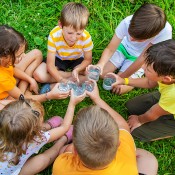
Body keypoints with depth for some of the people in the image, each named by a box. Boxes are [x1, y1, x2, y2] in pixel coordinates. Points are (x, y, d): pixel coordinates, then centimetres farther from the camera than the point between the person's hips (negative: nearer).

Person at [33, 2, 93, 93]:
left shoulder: (86, 37, -30)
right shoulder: (54, 36, -33)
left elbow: (88, 60, -14)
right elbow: (50, 65, -28)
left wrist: (76, 70, -34)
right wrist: (62, 80, -43)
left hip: (77, 60, 1)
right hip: (58, 59, -1)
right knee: (38, 74, -24)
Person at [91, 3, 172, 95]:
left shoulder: (165, 31, -37)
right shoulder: (127, 22, -33)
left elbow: (142, 58, -28)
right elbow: (110, 49, -25)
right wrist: (100, 65, -46)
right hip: (124, 47, 2)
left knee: (120, 89, -13)